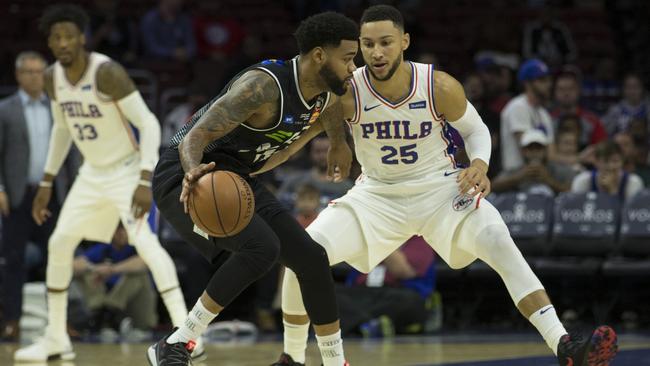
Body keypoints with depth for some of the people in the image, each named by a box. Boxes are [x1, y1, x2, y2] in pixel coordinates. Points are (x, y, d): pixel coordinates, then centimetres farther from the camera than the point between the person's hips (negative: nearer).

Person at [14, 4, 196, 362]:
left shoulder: (107, 72, -25)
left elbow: (148, 122, -25)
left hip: (126, 170, -8)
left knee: (145, 242, -25)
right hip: (92, 172, 8)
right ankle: (56, 339, 19)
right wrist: (47, 182, 15)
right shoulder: (52, 78, -3)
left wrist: (146, 181, -33)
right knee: (59, 244, 6)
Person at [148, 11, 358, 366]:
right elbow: (194, 138, -34)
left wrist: (339, 143, 35)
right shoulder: (263, 85, -29)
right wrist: (194, 172, -53)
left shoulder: (325, 90, -3)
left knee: (311, 258, 4)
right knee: (262, 248, -29)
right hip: (187, 176, -9)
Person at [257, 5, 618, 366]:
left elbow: (476, 129, 0)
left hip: (441, 188, -1)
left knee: (499, 242, -29)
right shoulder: (347, 93, -19)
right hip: (377, 195, 1)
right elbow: (292, 139, -11)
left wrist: (479, 165, -20)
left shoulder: (440, 87, -18)